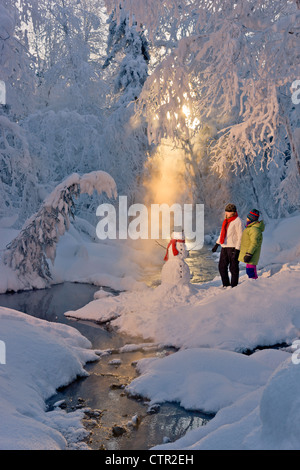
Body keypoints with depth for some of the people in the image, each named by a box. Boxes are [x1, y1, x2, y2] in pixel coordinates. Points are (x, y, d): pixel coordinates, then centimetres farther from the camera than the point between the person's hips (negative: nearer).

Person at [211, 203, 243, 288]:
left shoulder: (237, 221, -11)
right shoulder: (226, 220, 15)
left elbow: (240, 236, -14)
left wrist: (237, 250, -19)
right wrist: (217, 244, 18)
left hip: (233, 248, -8)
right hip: (224, 247, 8)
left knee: (233, 268, -1)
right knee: (222, 266, 9)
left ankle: (234, 286, 8)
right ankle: (226, 285, 20)